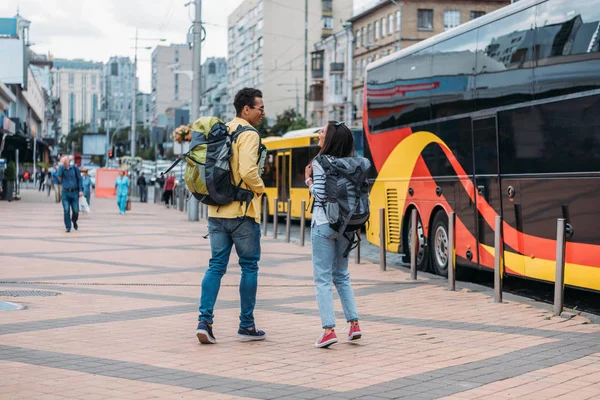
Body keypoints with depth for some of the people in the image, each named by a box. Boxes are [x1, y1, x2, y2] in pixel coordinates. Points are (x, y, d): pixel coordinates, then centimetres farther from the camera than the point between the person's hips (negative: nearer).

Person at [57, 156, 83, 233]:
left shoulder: (74, 168, 4)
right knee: (66, 211, -6)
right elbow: (59, 175, -20)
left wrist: (80, 190, -2)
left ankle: (74, 221, 30)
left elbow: (79, 179, 5)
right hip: (65, 193, 0)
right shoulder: (62, 169, 3)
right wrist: (61, 165, -17)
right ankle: (68, 227, 1)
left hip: (74, 192, 0)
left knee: (76, 211, 0)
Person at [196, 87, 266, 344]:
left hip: (216, 210, 7)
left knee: (216, 265, 8)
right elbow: (248, 171, -23)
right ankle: (246, 326, 10)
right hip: (242, 211, -7)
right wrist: (259, 188, -5)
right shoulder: (248, 135, -11)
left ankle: (204, 320, -3)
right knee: (249, 266, 5)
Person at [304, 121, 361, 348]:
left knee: (322, 278, -3)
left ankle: (329, 330, -11)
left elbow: (320, 195, -16)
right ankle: (354, 324, 15)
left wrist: (308, 179, -2)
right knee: (342, 276, 18)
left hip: (323, 223, -6)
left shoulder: (321, 163, -11)